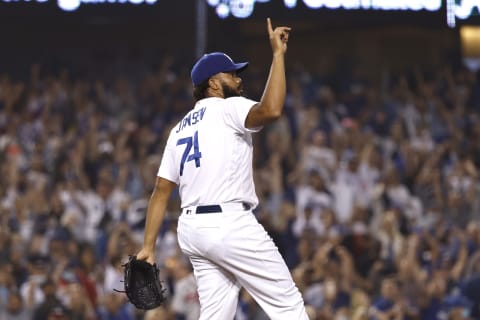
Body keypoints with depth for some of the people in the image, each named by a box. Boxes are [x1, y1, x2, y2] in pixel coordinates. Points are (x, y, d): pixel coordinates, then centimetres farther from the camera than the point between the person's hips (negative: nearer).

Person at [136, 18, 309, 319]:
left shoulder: (180, 129, 21)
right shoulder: (228, 108, -2)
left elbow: (161, 190, 16)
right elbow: (271, 110, -24)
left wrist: (148, 246, 13)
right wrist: (278, 54, -17)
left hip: (192, 227, 8)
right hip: (230, 225, -8)